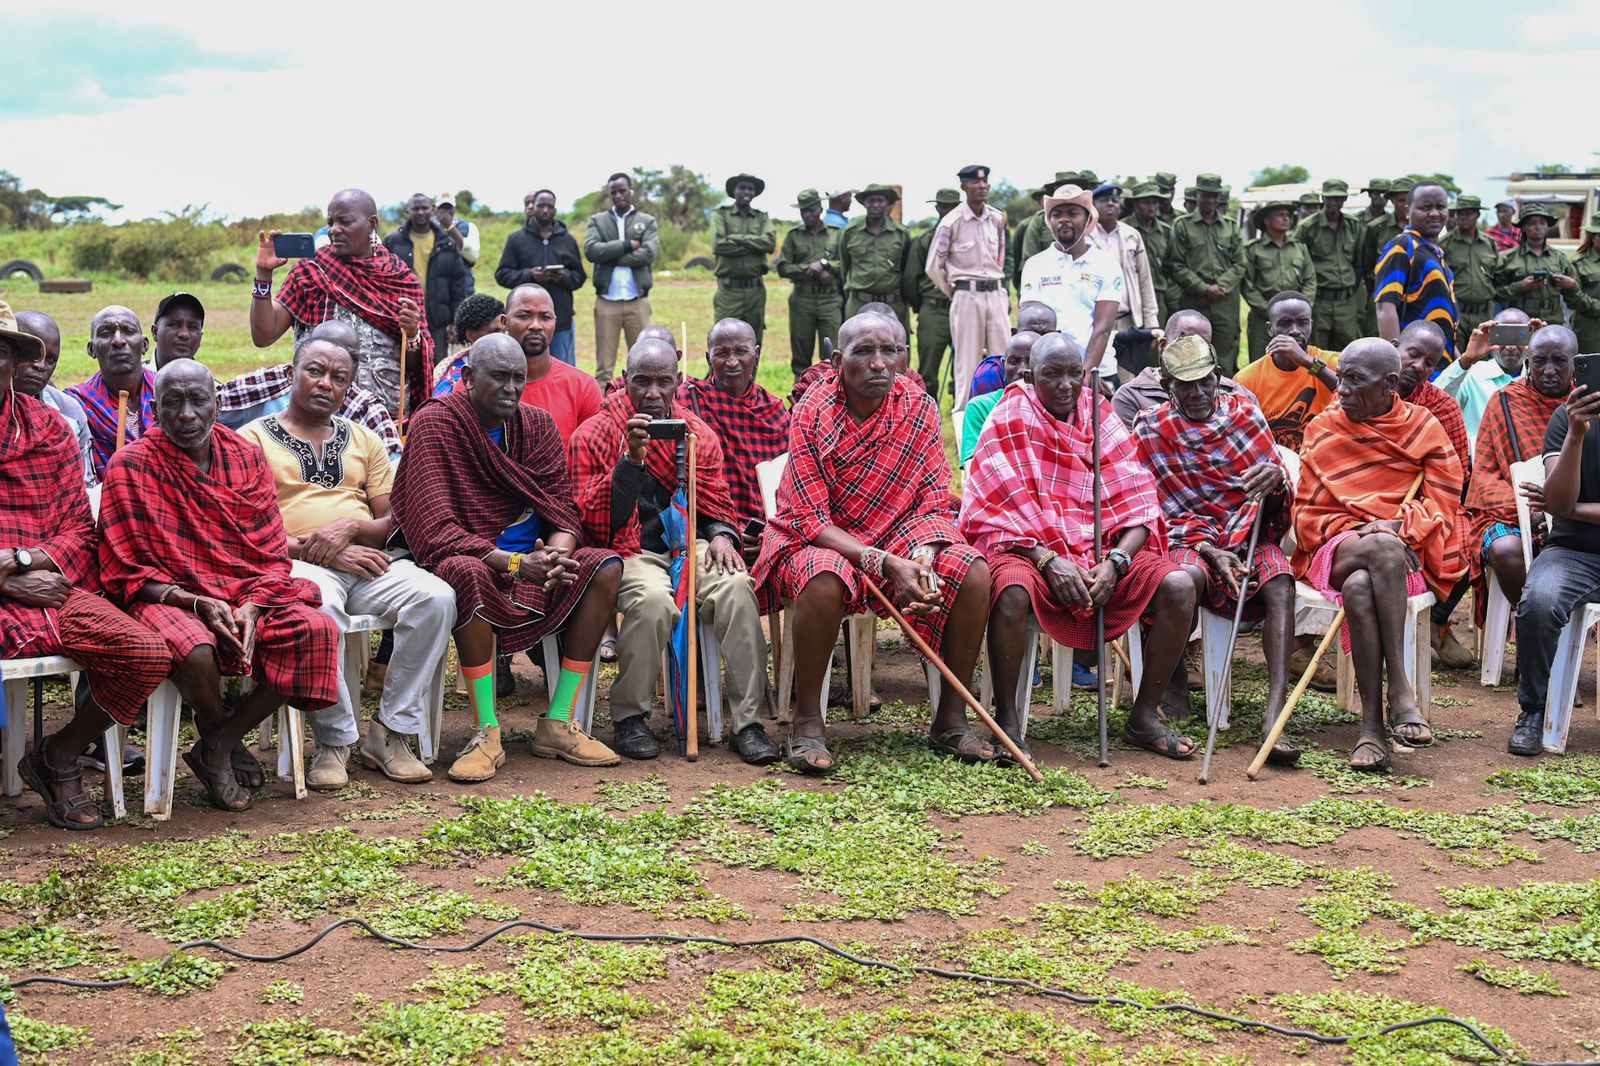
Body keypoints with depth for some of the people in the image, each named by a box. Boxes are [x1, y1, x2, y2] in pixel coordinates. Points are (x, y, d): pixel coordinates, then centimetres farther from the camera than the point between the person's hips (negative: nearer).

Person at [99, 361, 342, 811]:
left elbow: (272, 558, 5)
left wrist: (251, 607, -15)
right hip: (167, 598, -4)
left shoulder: (246, 457, 6)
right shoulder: (130, 466, -5)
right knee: (196, 650, -38)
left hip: (247, 595, 4)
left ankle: (218, 745, -10)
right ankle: (219, 739, -2)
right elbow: (128, 572, -6)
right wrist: (197, 603, -20)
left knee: (317, 631, -24)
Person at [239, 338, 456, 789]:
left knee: (436, 597, -26)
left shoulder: (363, 440, 24)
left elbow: (396, 522, 16)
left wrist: (350, 528, -7)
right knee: (318, 607, -40)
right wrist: (320, 549, -13)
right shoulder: (254, 438, 11)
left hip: (367, 562, 4)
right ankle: (334, 739, -21)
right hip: (297, 565, -4)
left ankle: (392, 732, -15)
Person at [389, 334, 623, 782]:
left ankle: (557, 724, -16)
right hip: (468, 556, -5)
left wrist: (556, 556, -23)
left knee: (605, 567, -19)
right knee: (467, 572, -39)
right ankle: (488, 734, -30)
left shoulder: (537, 424, 6)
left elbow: (563, 512, 2)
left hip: (531, 562, 6)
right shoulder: (435, 423, -10)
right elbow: (436, 531, -18)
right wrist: (512, 562, -29)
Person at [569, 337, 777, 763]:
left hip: (690, 544, 3)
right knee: (652, 600, -36)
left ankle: (748, 722, -22)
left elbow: (717, 504, 22)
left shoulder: (699, 434, 14)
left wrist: (721, 534, -3)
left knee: (736, 587, -29)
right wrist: (632, 458, -18)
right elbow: (595, 523, -7)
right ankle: (628, 719, -16)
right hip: (631, 552, -3)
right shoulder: (593, 436, 3)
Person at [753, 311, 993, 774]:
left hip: (896, 543, 4)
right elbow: (812, 522, -19)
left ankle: (951, 719, -8)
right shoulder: (813, 414, -15)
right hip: (814, 543, -4)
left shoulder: (919, 408, -4)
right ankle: (807, 723, -21)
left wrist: (922, 554, -26)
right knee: (826, 579, -39)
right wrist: (886, 564, -30)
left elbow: (934, 503, -4)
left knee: (973, 571, -20)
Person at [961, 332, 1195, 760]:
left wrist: (1115, 561, -16)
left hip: (1100, 553, 4)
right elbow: (1000, 507, -9)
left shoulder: (1101, 418, 9)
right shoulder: (1011, 418, -1)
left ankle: (1144, 717, -4)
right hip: (1025, 549, -4)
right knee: (1012, 591, -38)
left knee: (1178, 587, -18)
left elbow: (1136, 501, 2)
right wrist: (1049, 560, -22)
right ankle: (1006, 719, -18)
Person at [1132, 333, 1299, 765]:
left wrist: (1277, 479, -16)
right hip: (1189, 540, -2)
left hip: (1251, 536, 2)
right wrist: (1211, 551, -16)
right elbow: (1165, 512, 0)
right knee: (1186, 576, -38)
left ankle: (1275, 711, -44)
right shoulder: (1151, 430, 4)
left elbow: (1280, 503, 10)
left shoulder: (1245, 412, 10)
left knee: (1279, 581, -32)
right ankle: (1175, 688, -19)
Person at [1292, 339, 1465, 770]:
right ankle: (1400, 689, -40)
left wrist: (1398, 524, -15)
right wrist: (1358, 532, -9)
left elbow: (1443, 499, 4)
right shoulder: (1322, 430, 10)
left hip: (1405, 549, 0)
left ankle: (1373, 726, -39)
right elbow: (1308, 513, 7)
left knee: (1360, 586, -39)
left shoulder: (1422, 427, 10)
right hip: (1336, 550, 0)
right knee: (1382, 550, -39)